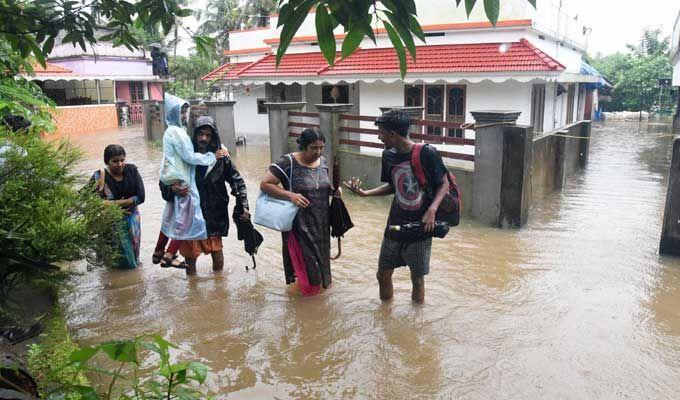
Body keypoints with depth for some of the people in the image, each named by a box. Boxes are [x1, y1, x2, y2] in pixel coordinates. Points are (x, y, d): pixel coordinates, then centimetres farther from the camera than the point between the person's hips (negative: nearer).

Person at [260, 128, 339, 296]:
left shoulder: (323, 161, 2)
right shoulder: (288, 162, -17)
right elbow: (265, 184, -16)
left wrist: (333, 190, -4)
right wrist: (290, 195, -26)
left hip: (320, 222, 6)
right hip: (299, 223, -6)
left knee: (320, 253, 19)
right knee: (304, 256, 4)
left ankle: (322, 279, 41)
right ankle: (308, 285, 25)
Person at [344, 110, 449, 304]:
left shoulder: (427, 153, -16)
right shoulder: (388, 155, 0)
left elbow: (444, 184, -7)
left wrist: (432, 209, -21)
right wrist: (365, 193, 0)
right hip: (395, 226, 5)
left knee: (417, 279, 8)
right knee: (383, 275, 12)